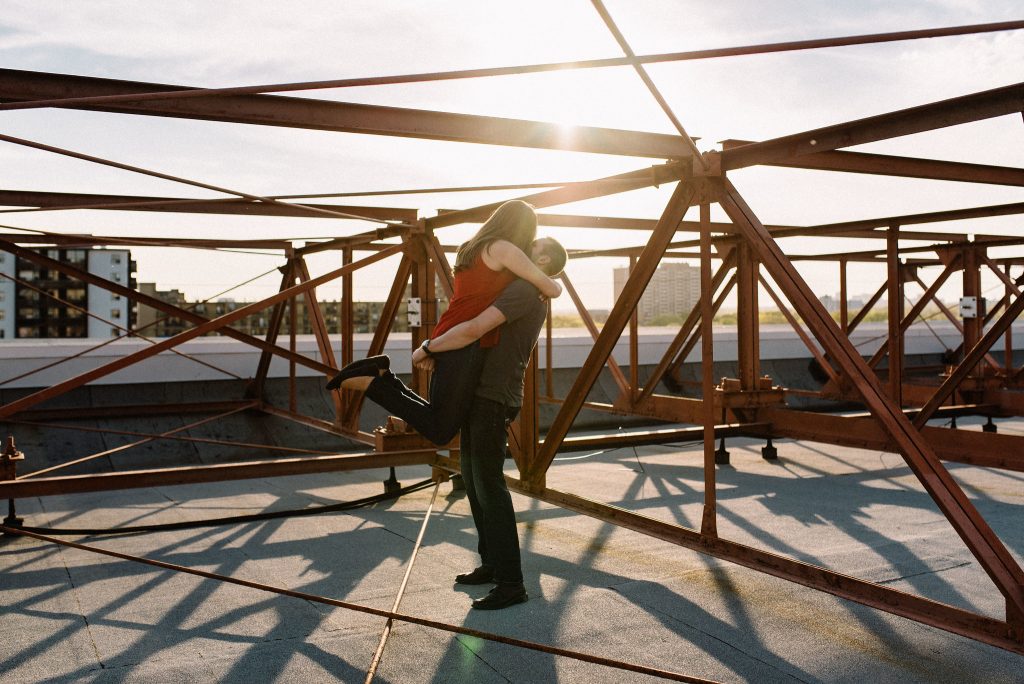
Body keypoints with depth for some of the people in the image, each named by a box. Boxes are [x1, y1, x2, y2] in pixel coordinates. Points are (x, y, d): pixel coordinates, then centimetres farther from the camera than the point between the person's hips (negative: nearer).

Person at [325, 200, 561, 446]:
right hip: (464, 347, -9)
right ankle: (367, 383, -7)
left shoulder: (470, 250, 20)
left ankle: (379, 373, 3)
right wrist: (553, 284, 20)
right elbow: (552, 290, -2)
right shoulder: (503, 249, -6)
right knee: (439, 433, -4)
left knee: (436, 424, 17)